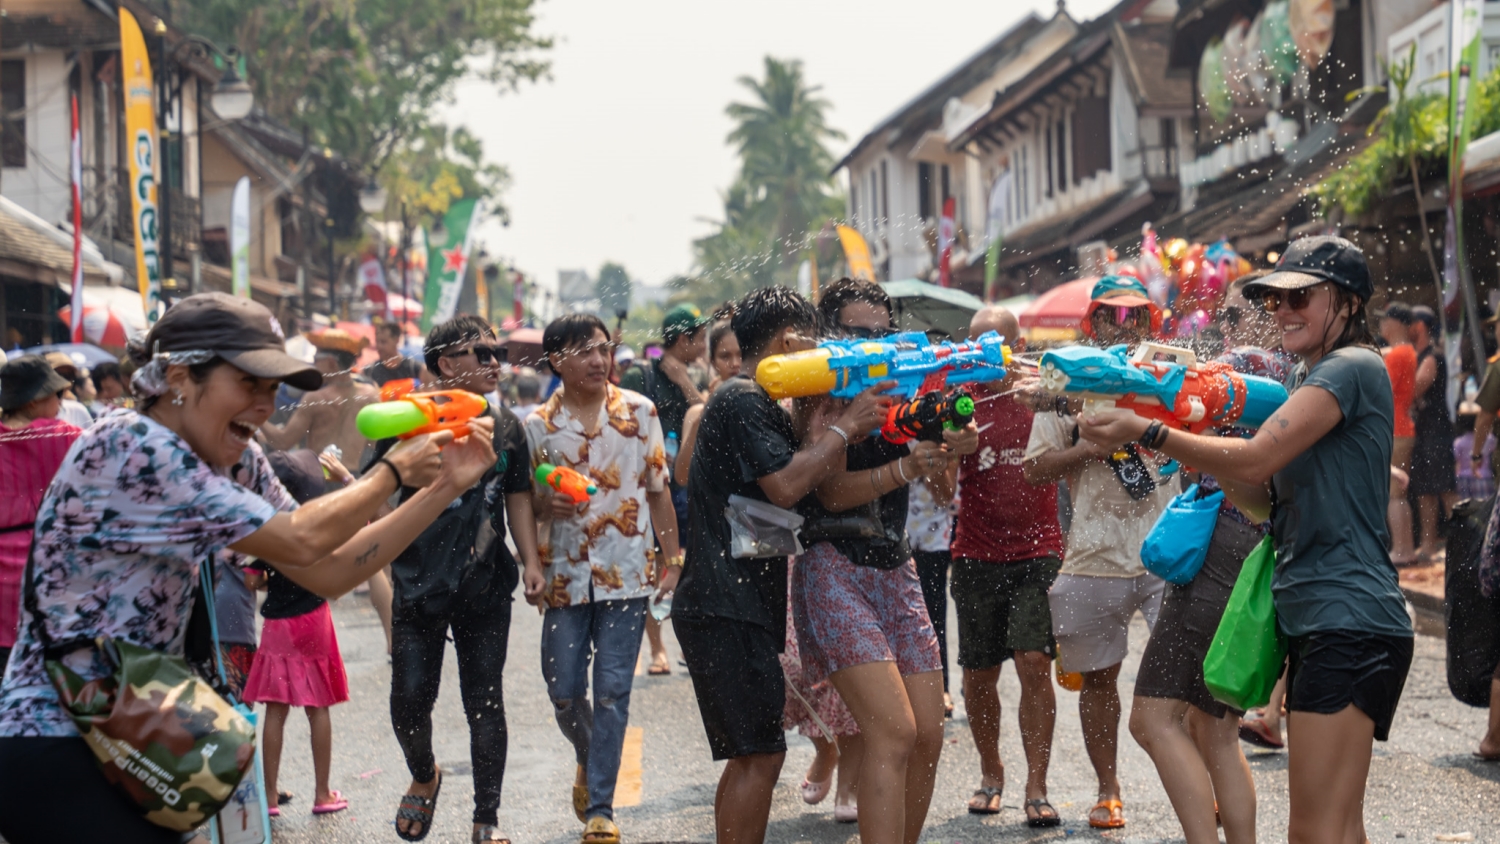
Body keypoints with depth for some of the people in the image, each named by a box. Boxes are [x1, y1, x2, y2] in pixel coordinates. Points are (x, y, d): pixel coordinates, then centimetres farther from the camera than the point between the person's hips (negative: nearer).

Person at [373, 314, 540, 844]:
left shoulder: (504, 427, 7)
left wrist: (532, 564, 3)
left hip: (486, 587, 2)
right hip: (419, 587, -2)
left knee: (485, 702, 5)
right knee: (410, 701, 0)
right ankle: (424, 776, 32)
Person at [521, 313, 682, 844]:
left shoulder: (639, 411, 1)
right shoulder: (538, 425, 2)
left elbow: (659, 490, 5)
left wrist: (673, 560, 3)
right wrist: (548, 504, -14)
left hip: (627, 574, -1)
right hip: (566, 576, 1)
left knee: (612, 691, -5)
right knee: (564, 692, 5)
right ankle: (589, 759, 37)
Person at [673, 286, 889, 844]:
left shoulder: (753, 402, 21)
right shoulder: (742, 403, -13)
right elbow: (785, 486, -24)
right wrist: (845, 425, -15)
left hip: (737, 605, 11)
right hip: (726, 608, -11)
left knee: (750, 754, 15)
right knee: (761, 755, -10)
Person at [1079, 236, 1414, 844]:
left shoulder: (1352, 368, -9)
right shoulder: (1312, 381, 22)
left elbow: (1257, 458, -20)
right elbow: (1266, 502, 16)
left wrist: (1147, 432, -16)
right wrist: (1204, 455, 2)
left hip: (1350, 623, -10)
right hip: (1313, 619, 10)